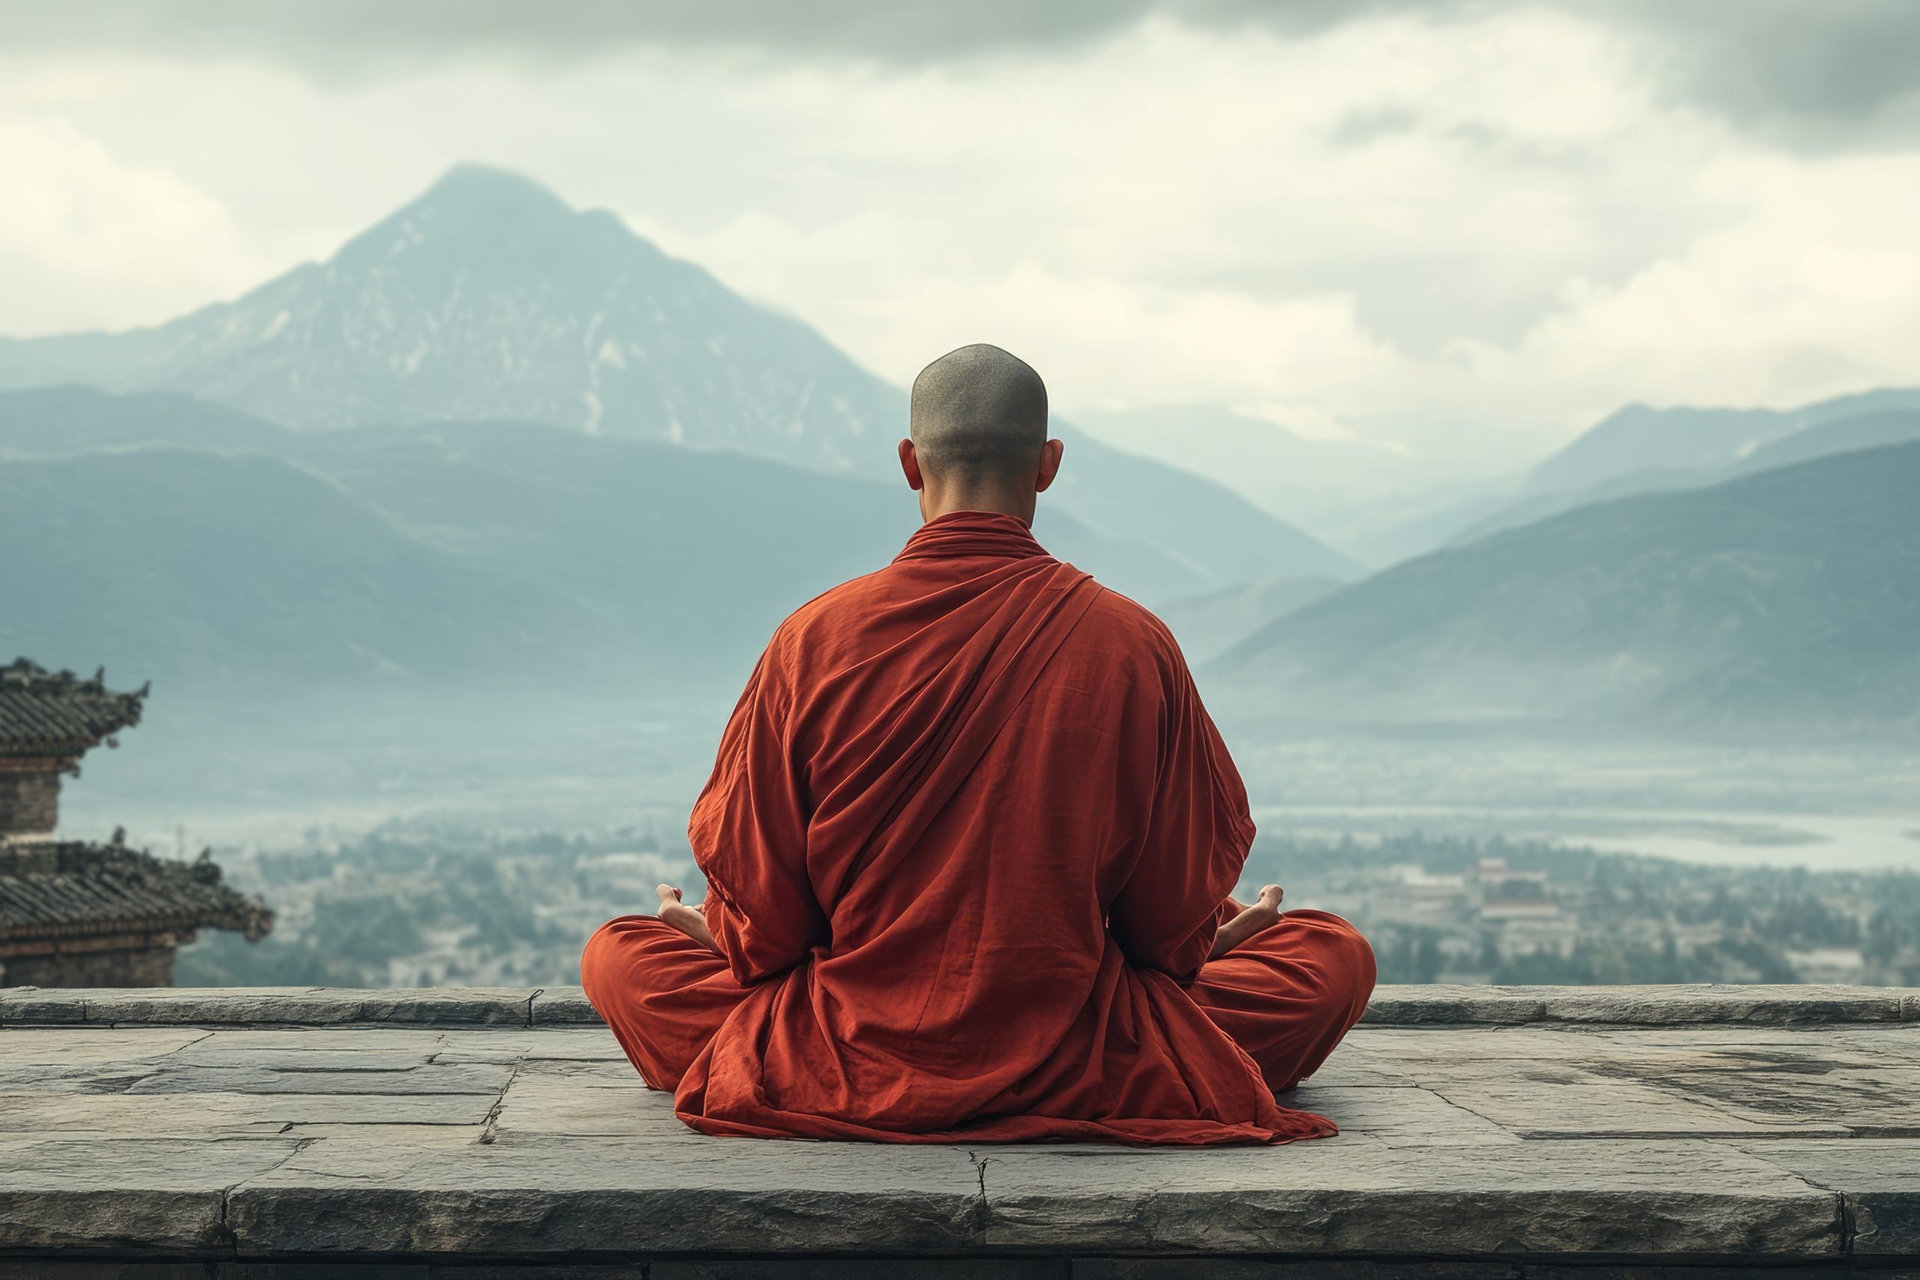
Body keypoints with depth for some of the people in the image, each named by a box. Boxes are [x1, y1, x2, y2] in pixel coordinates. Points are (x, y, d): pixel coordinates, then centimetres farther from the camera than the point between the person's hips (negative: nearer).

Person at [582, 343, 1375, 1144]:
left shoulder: (813, 639, -11)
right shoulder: (1132, 643, -11)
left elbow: (762, 922, -5)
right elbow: (1173, 930, -1)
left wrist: (725, 936, 19)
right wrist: (1210, 940, 22)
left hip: (843, 1076, 1)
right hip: (1084, 1081, -1)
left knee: (616, 952, 26)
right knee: (1337, 953, 21)